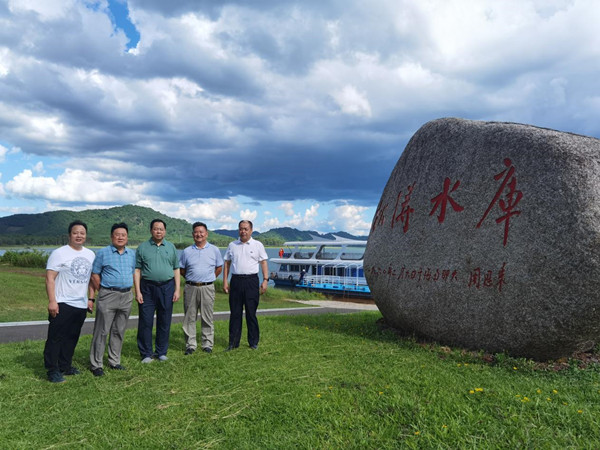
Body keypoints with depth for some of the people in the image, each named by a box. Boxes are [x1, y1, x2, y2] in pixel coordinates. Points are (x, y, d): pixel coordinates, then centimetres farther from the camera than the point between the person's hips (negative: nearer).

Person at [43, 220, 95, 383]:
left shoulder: (90, 254, 11)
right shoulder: (59, 253, -7)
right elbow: (50, 278, -12)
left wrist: (91, 299, 11)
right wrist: (52, 301, -18)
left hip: (81, 305, 6)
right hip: (62, 304, -6)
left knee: (72, 338, 14)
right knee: (55, 338, -1)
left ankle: (65, 366, 25)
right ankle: (53, 371, 7)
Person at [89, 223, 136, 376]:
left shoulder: (132, 254, 11)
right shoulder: (103, 253, -2)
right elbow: (95, 275, -1)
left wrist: (131, 291, 8)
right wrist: (103, 292, -1)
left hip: (127, 296, 4)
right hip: (108, 296, -4)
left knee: (119, 331, 12)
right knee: (101, 331, -1)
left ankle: (114, 361, 23)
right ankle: (96, 364, 8)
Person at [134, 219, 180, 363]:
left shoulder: (171, 247, 9)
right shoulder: (143, 247, 3)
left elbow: (176, 269, 10)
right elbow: (137, 270, 1)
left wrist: (177, 289, 2)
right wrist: (137, 291, -7)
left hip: (167, 287, 2)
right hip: (147, 287, -2)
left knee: (165, 322, 7)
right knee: (145, 322, 1)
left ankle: (161, 352, 19)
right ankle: (146, 353, 12)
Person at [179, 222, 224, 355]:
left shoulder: (214, 250, 4)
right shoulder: (187, 251, 6)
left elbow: (219, 268, 12)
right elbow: (181, 269, 13)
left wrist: (209, 279, 7)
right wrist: (191, 279, 7)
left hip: (207, 288, -1)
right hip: (190, 288, 1)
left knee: (207, 318, 4)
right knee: (189, 317, 4)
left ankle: (207, 344, 14)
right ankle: (190, 345, 13)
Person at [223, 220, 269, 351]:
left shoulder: (258, 245, 5)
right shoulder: (232, 245, 11)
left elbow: (264, 263, 3)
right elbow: (227, 263, 13)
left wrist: (265, 280, -7)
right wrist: (225, 281, 7)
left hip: (251, 281, -2)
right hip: (236, 280, 2)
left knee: (251, 313, 2)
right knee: (235, 313, 5)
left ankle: (253, 342, 13)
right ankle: (233, 342, 13)